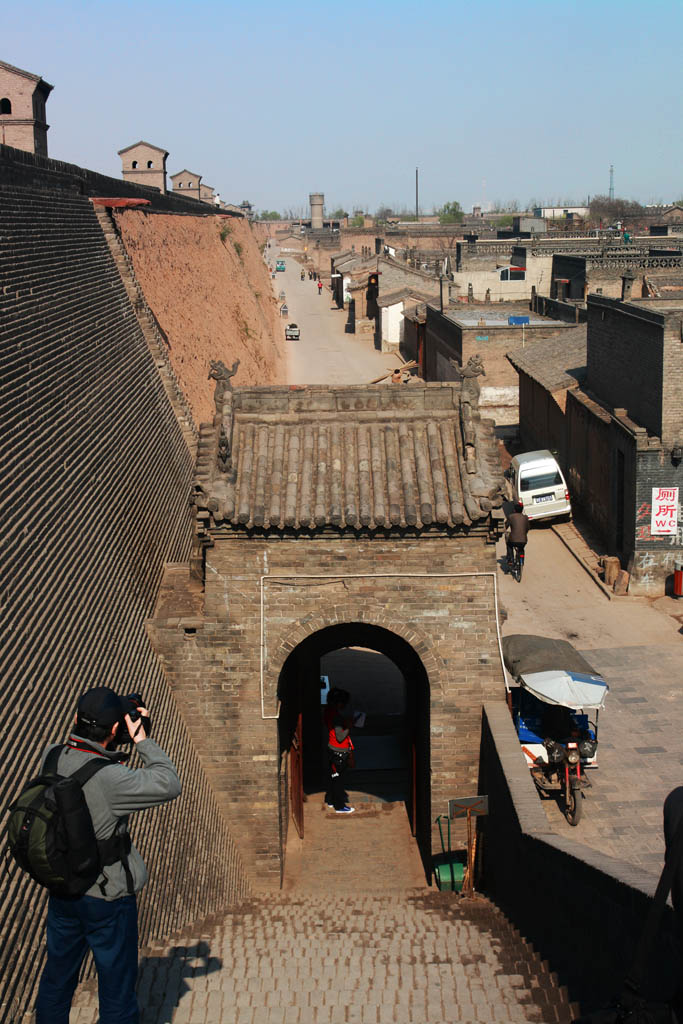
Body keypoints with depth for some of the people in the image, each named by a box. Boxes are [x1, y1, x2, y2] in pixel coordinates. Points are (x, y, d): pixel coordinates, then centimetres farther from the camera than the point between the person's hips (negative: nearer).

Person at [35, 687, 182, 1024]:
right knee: (116, 987, 9)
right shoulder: (109, 778, -29)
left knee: (56, 982, 22)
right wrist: (142, 740, -13)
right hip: (107, 896, -6)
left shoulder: (50, 758, -9)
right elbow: (169, 785, -20)